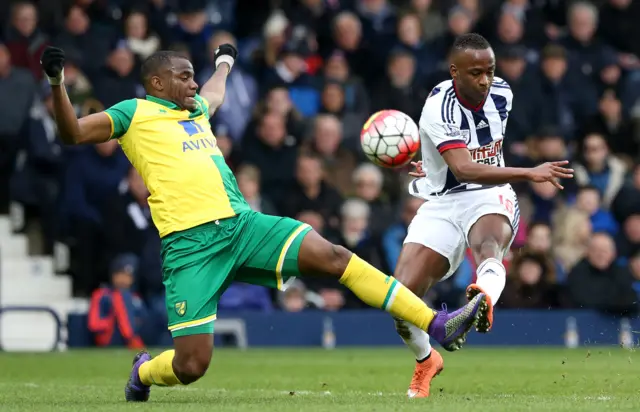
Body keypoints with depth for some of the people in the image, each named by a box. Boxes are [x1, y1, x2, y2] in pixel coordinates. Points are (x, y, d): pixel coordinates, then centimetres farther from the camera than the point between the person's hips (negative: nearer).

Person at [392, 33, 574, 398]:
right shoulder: (440, 108, -20)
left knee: (488, 244, -36)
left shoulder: (502, 94, 0)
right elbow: (464, 169, -33)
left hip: (491, 196, 2)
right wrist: (529, 174, -41)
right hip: (442, 203, -2)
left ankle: (484, 300, -72)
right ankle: (426, 360, 20)